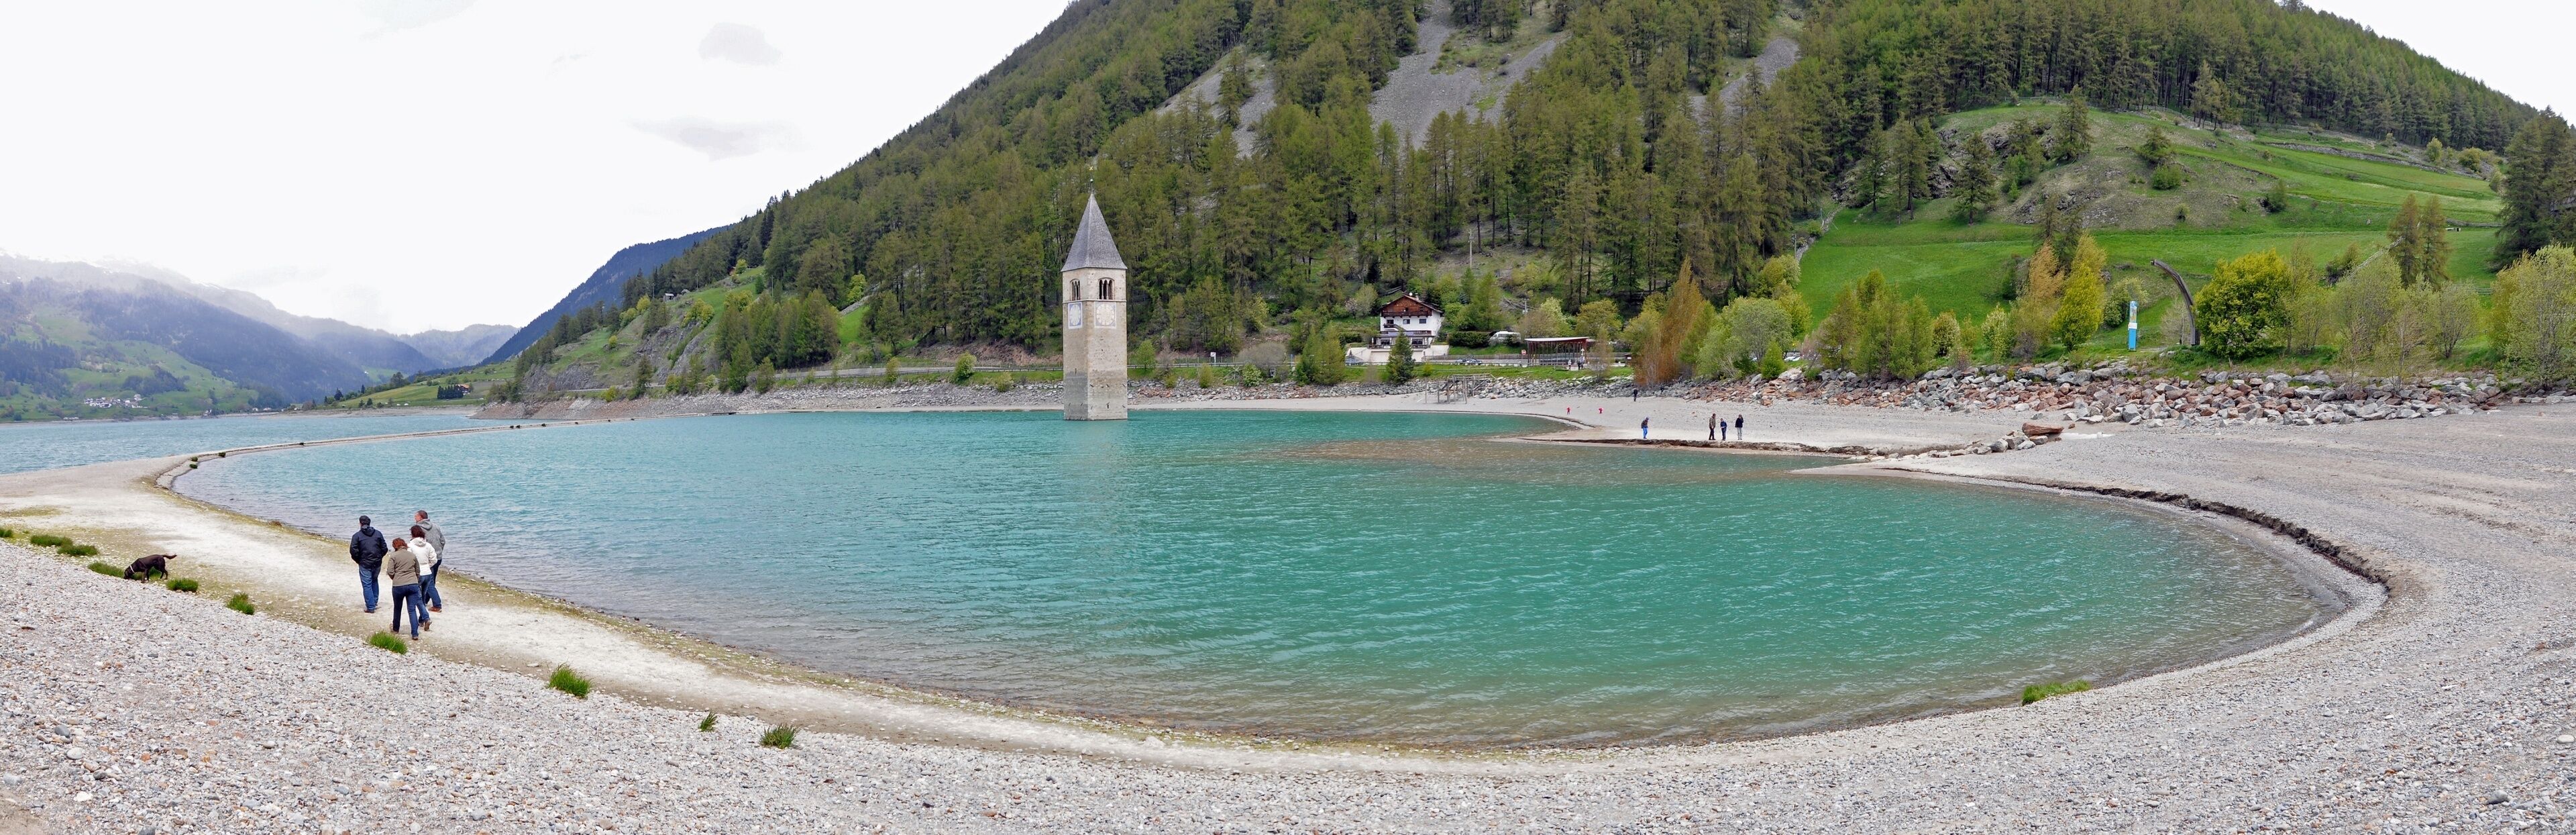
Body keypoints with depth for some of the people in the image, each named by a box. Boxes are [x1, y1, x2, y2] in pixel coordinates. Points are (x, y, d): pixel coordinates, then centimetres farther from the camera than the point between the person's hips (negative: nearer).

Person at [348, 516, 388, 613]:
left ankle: (371, 608, 1)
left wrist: (358, 560, 3)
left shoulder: (357, 536, -7)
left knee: (367, 585, 2)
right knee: (374, 581, 25)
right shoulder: (378, 534, 4)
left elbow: (353, 551, -13)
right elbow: (384, 548, 2)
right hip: (377, 563, 4)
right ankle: (375, 602, 28)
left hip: (365, 564, -4)